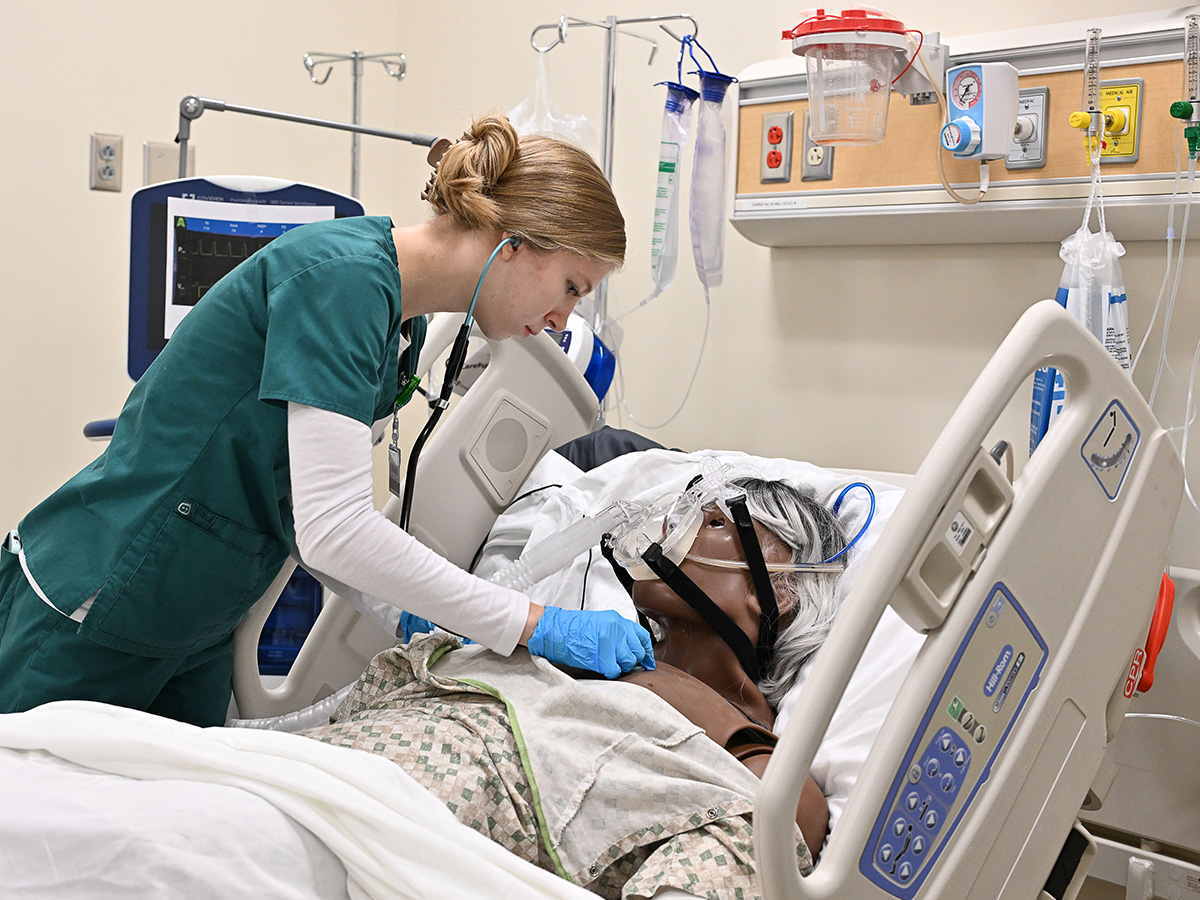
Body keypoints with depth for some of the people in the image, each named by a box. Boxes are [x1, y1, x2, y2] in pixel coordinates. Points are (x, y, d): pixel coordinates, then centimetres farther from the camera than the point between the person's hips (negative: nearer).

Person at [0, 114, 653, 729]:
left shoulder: (404, 326, 4)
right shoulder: (345, 275, -24)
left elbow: (299, 514, 8)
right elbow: (331, 530, -31)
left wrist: (418, 612, -5)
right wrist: (535, 625, -26)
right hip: (88, 618, -8)